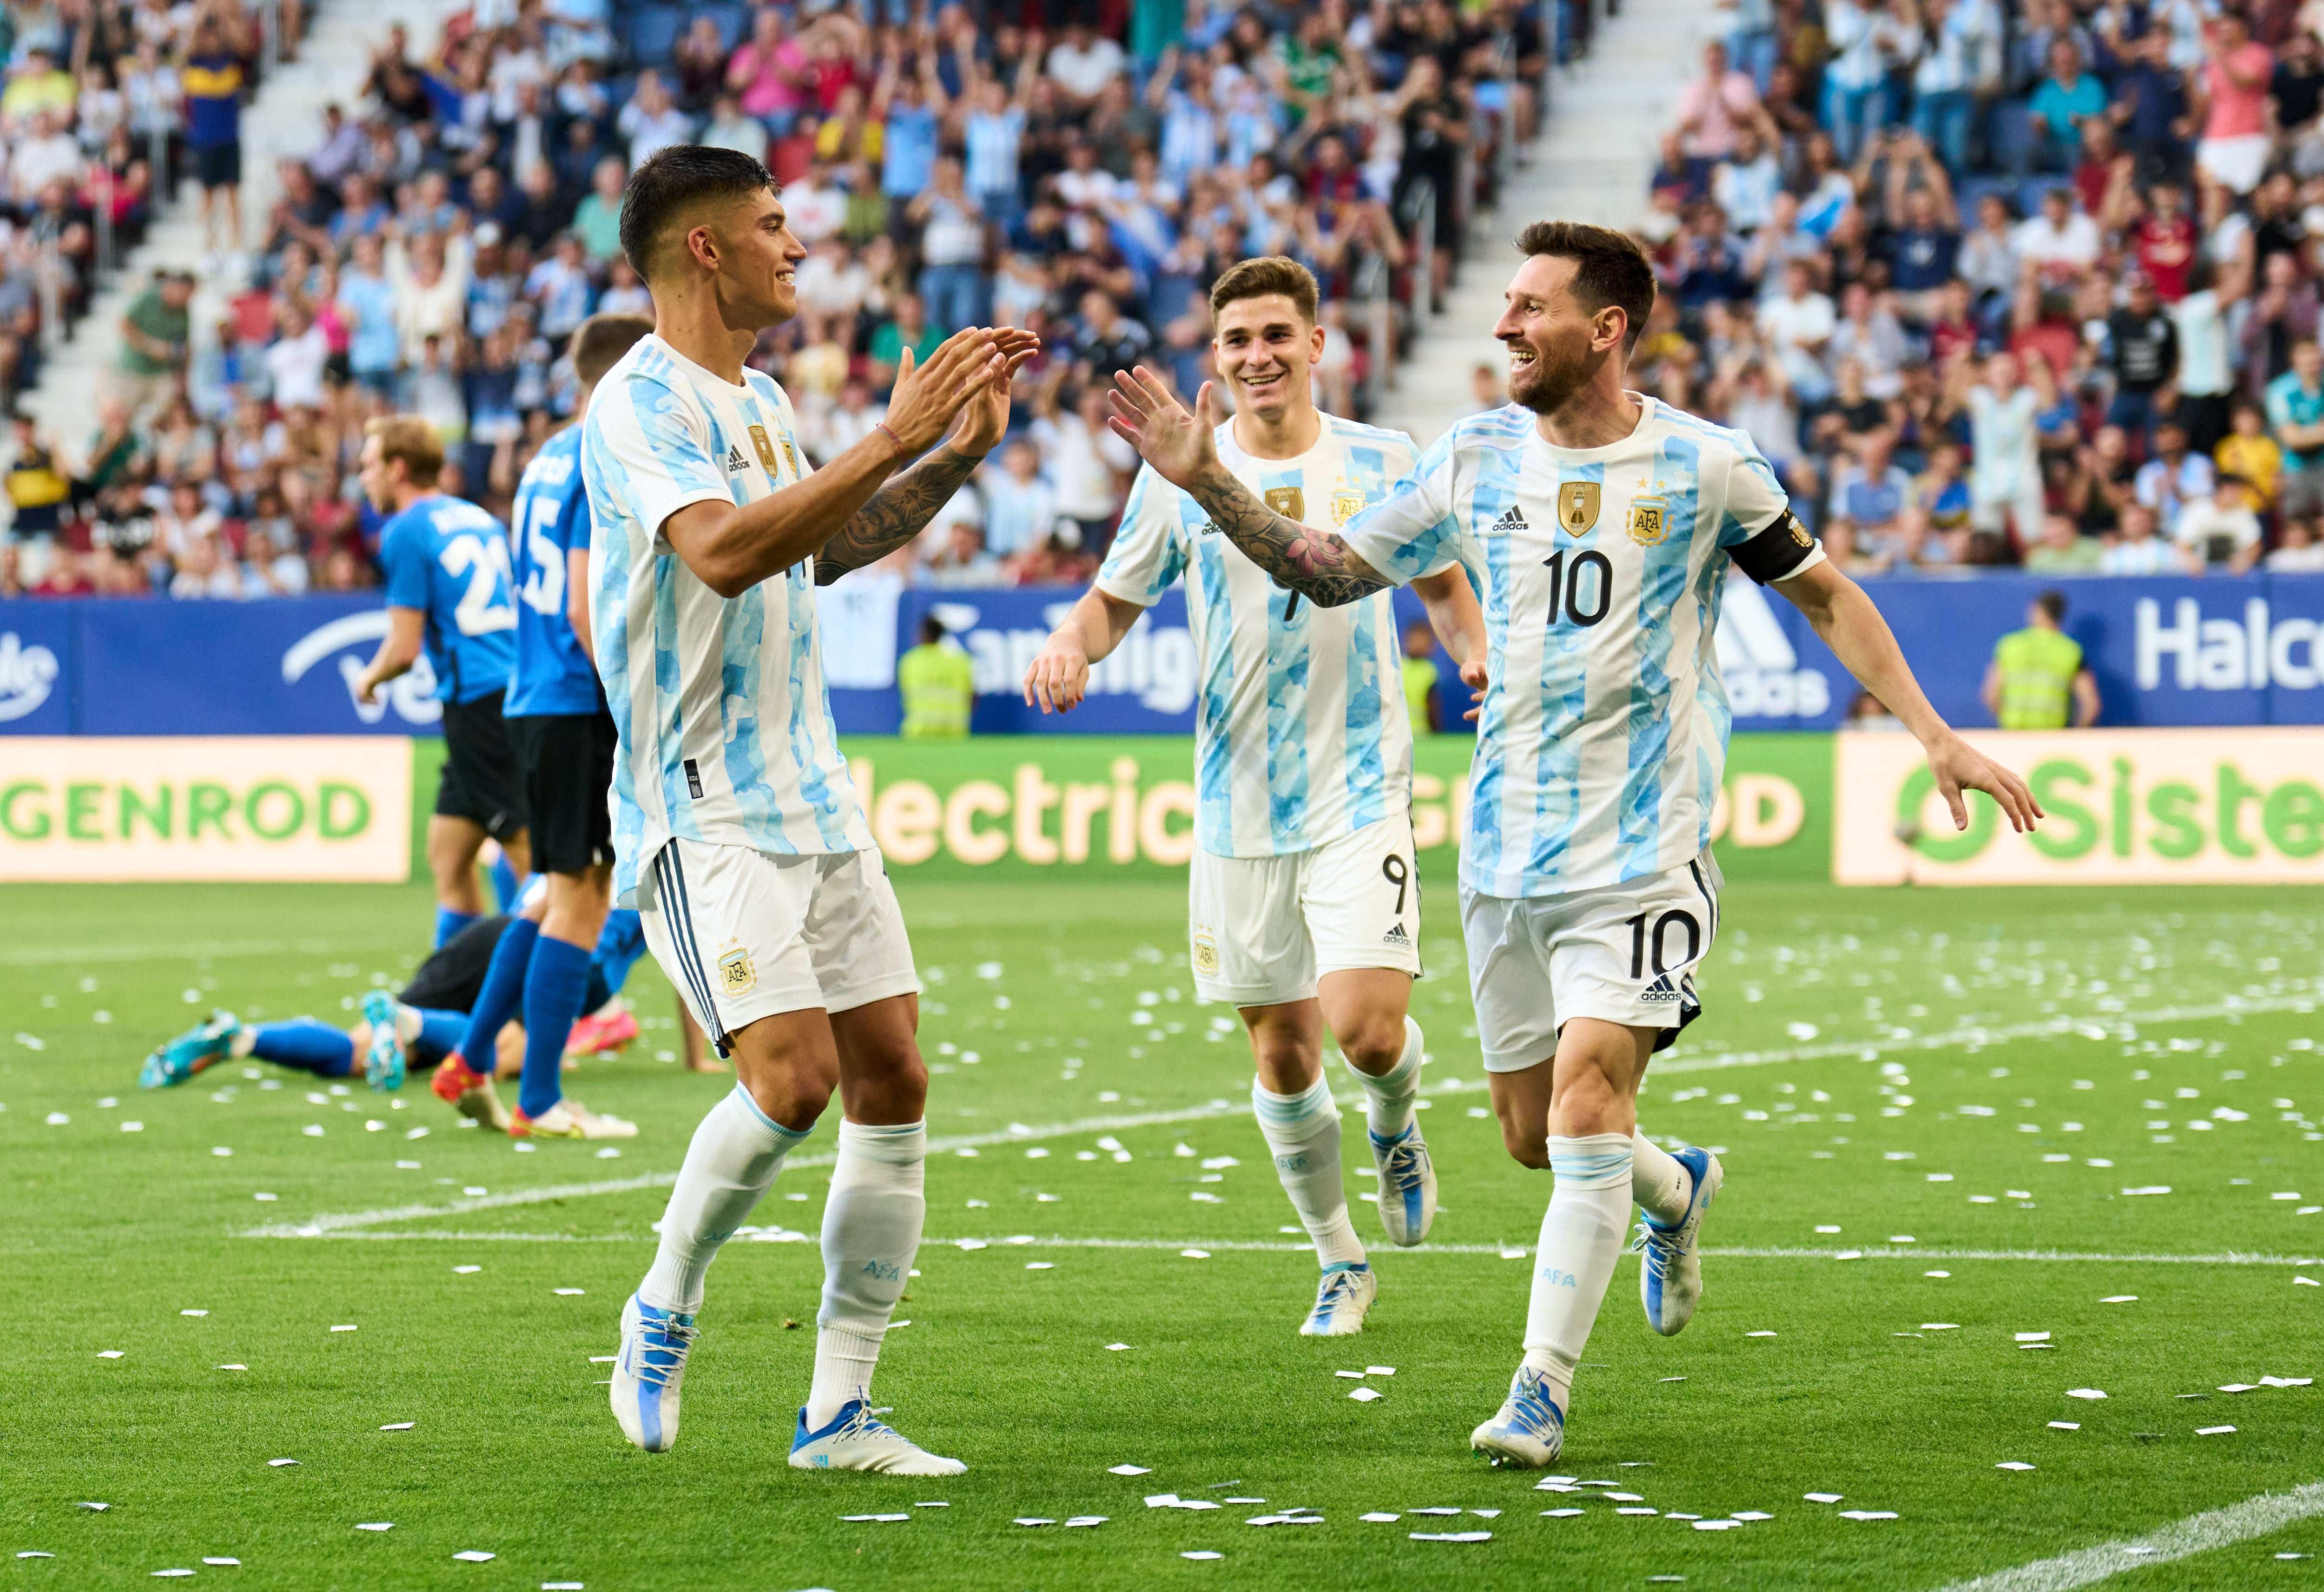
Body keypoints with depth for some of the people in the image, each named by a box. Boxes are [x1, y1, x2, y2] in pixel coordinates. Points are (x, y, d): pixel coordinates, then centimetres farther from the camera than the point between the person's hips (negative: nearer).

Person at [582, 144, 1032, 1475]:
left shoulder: (761, 402, 16)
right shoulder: (638, 404, -12)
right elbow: (723, 552, -29)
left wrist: (955, 458, 17)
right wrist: (896, 438, -30)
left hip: (813, 796, 9)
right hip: (703, 811, -9)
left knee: (892, 1078, 2)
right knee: (793, 1075, -20)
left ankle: (840, 1413, 8)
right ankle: (663, 1316, 5)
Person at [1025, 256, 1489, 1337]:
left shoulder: (1382, 463, 1)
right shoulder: (1180, 475, 1)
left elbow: (1442, 582, 15)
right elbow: (1114, 598, 10)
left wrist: (1477, 654, -5)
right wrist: (1070, 649, -12)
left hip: (1362, 791, -1)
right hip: (1239, 804, 2)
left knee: (1363, 1025, -18)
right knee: (1281, 1055, 6)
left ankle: (1395, 1123, 18)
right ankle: (1340, 1264, 26)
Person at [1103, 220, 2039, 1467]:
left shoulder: (1705, 467, -6)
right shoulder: (1476, 460, 3)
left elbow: (1823, 593, 7)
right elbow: (1330, 572, 12)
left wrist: (1935, 735, 1)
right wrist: (1205, 483, 0)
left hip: (1645, 852, -4)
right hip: (1506, 850, 4)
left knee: (1586, 1105, -17)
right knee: (1532, 1132, 9)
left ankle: (1540, 1391, -9)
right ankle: (1676, 1188, 42)